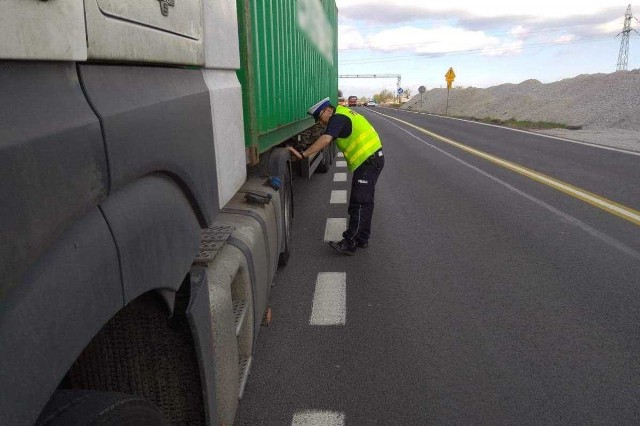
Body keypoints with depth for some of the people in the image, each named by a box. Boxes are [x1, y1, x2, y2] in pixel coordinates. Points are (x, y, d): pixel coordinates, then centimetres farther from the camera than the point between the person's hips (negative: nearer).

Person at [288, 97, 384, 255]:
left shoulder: (337, 118, -16)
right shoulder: (343, 113, 16)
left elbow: (325, 140, -31)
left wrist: (302, 154, -33)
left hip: (369, 162, -11)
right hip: (371, 160, 11)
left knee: (359, 204, -9)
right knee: (364, 202, 16)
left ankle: (349, 243, -6)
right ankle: (361, 239, 26)